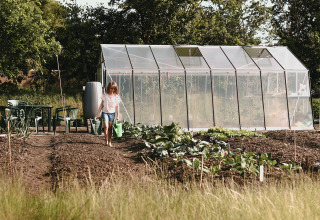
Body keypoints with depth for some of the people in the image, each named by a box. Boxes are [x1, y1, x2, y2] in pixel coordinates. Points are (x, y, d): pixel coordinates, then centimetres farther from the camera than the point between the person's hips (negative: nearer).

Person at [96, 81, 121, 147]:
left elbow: (117, 106, 5)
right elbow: (101, 104, 4)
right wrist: (98, 113, 4)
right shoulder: (105, 95, -4)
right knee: (106, 126, -14)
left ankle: (109, 142, 13)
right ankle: (106, 141, -9)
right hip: (105, 112, -1)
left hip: (112, 113, 1)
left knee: (110, 128, 5)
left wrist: (118, 116, 4)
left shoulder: (116, 96, -2)